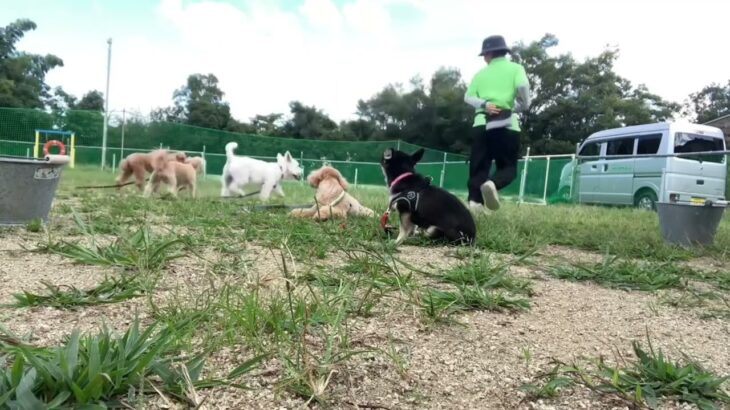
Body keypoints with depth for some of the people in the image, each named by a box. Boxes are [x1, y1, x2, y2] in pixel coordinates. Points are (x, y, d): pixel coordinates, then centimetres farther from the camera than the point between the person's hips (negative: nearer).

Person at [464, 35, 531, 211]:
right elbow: (523, 86, -8)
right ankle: (492, 184, -29)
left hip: (481, 123, 2)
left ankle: (474, 201, -14)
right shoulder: (515, 68, 11)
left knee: (478, 167, 4)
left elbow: (468, 96, 6)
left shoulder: (480, 73, 19)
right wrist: (523, 105, 9)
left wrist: (484, 104, -8)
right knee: (508, 167, 4)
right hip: (506, 123, -2)